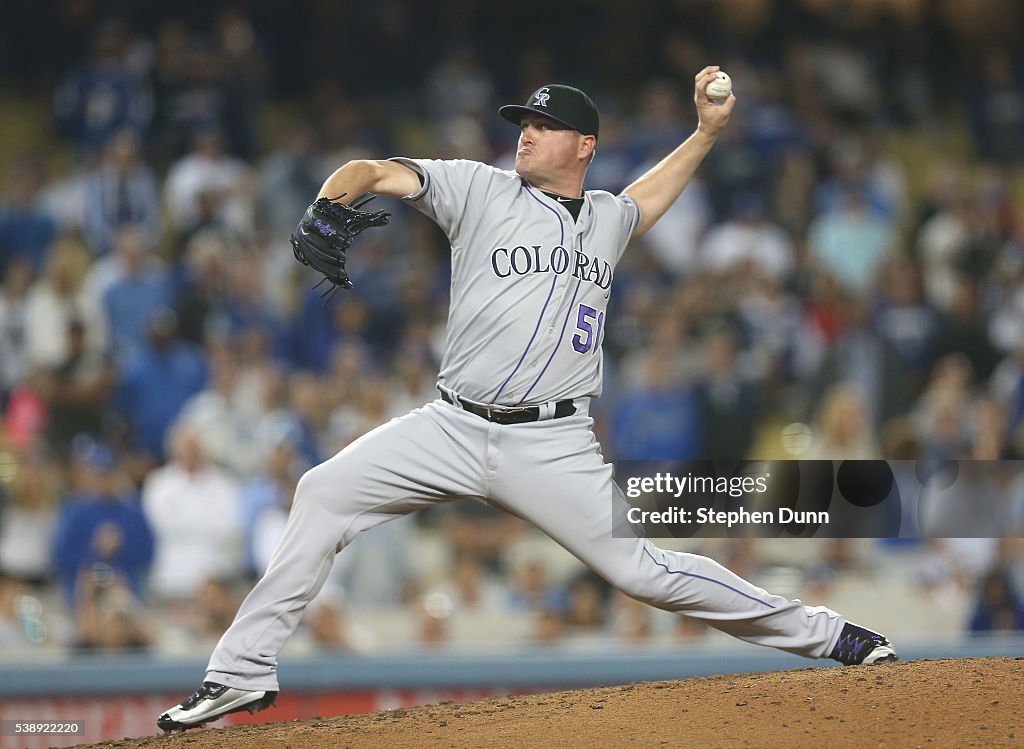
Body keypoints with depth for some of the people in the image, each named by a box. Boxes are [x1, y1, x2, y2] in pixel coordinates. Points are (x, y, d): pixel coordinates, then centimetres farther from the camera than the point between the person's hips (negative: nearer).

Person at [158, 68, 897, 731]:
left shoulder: (607, 218, 13)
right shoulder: (482, 190, 2)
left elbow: (648, 197, 39)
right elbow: (373, 172, -11)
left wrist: (708, 130, 30)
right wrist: (330, 206, -32)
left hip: (553, 448, 0)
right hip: (453, 430, 0)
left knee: (642, 569, -7)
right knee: (324, 494, -12)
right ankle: (244, 672, -5)